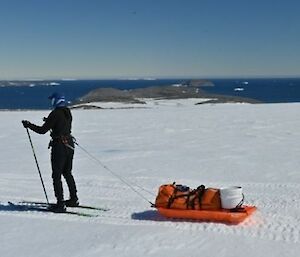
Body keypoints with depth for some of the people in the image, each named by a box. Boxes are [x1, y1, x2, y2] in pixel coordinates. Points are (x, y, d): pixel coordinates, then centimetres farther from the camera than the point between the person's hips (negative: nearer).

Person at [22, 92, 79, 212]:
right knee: (67, 173, 20)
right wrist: (49, 121, 36)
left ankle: (60, 204, -2)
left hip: (59, 146, -8)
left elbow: (42, 130, -15)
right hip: (69, 145, 8)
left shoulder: (55, 114, -15)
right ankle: (74, 199, 26)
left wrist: (28, 125, -2)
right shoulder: (68, 112, 8)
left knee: (57, 175, -1)